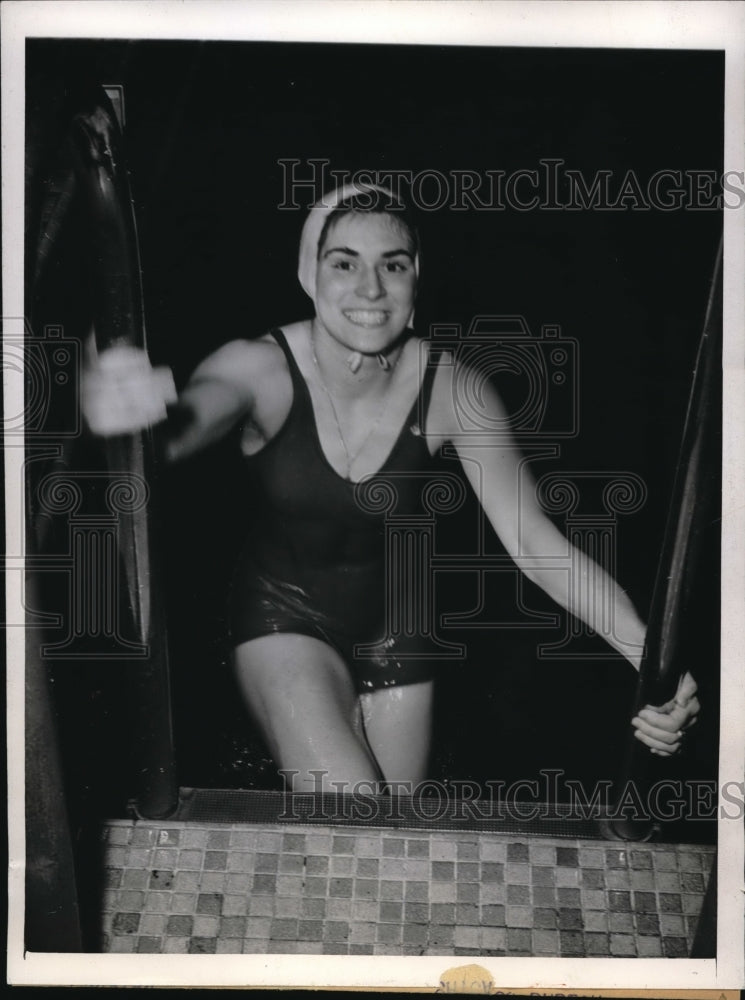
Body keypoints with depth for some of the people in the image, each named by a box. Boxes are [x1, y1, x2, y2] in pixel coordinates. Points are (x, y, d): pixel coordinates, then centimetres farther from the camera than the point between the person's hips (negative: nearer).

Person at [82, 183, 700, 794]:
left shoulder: (452, 391, -19)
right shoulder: (262, 368, -24)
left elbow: (532, 539, -21)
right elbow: (198, 411, -46)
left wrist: (650, 657, -33)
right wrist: (125, 406, -72)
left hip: (393, 624, 3)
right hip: (285, 616, -2)